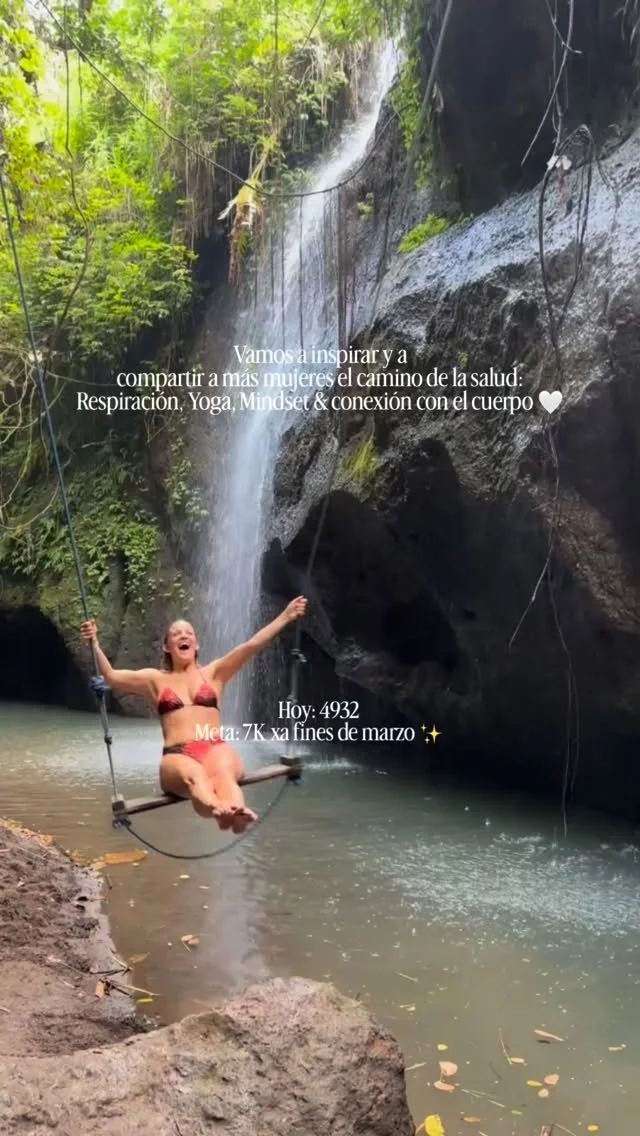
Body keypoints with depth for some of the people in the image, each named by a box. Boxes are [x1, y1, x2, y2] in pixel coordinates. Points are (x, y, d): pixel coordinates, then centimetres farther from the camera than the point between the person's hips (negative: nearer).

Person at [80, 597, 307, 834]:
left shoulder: (213, 673, 21)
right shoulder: (156, 680, 22)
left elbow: (251, 646, 13)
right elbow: (111, 676, 11)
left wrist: (285, 617, 6)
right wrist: (95, 643, -4)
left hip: (216, 749, 1)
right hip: (177, 756, -1)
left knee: (222, 771, -39)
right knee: (194, 775, -40)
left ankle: (236, 810, -72)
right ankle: (218, 809, -74)